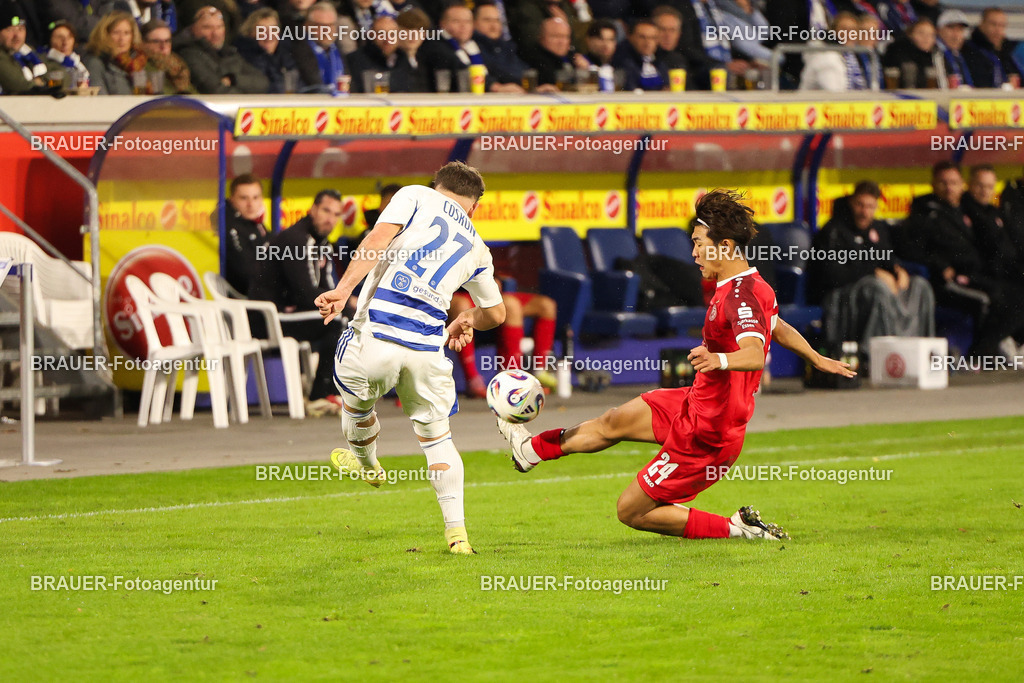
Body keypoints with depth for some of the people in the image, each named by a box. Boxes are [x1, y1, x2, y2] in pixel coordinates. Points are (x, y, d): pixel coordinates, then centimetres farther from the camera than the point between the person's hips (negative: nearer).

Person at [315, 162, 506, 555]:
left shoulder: (415, 196, 9)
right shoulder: (476, 247, 20)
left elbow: (380, 238, -9)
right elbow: (495, 313, 31)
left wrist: (344, 288, -16)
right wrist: (465, 322, 53)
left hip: (376, 336, -3)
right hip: (427, 349, 3)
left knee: (356, 402, 29)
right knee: (436, 435, 18)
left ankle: (365, 464, 54)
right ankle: (456, 530, 12)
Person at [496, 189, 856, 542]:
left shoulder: (741, 295, -27)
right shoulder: (752, 286, 4)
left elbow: (755, 353, -45)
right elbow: (779, 329, 24)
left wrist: (721, 360, -64)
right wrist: (818, 359, 40)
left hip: (704, 435, -10)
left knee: (631, 511, -1)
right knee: (615, 422, 25)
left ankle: (737, 529, -1)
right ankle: (533, 449, 47)